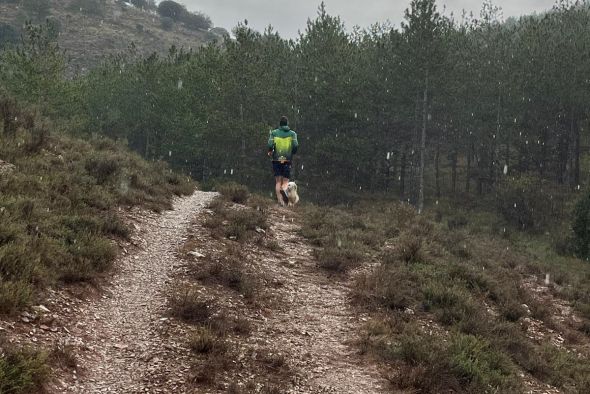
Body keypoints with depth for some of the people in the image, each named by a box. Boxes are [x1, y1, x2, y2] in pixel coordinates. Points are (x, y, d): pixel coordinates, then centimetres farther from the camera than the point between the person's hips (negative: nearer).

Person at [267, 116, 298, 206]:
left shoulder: (274, 133, 4)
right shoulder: (292, 133, 5)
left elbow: (270, 145, -8)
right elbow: (296, 145, -8)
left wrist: (270, 152, 12)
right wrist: (292, 153, 12)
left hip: (276, 160, 0)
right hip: (288, 160, 0)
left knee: (278, 181, 5)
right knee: (285, 181, 6)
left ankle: (280, 201, -4)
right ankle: (284, 189, -28)